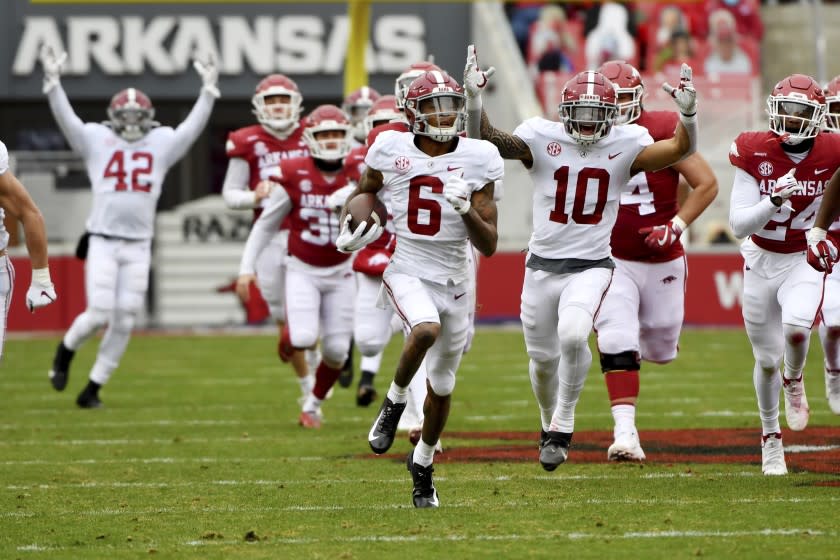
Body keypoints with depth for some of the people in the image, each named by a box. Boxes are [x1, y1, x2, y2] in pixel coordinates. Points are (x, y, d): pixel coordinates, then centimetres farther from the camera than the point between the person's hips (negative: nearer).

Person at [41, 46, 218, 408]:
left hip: (139, 246, 3)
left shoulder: (162, 144, 9)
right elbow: (65, 118, -6)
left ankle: (92, 388, 13)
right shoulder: (97, 140, 4)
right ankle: (66, 350, 19)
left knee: (124, 323, 1)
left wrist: (209, 89, -3)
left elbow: (194, 124, 5)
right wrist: (53, 82, -17)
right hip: (103, 241, -3)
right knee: (99, 315, -12)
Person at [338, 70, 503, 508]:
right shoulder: (392, 150, -6)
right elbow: (362, 192, 17)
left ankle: (423, 463, 38)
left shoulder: (476, 160, -7)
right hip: (407, 272, -2)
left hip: (454, 280, 2)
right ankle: (395, 401, -7)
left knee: (442, 385, 13)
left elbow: (489, 246, -7)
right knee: (427, 329, -35)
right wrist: (349, 229, -3)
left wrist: (467, 209, -25)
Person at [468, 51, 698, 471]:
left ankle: (564, 420, -7)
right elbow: (491, 141, -18)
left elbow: (681, 149, -13)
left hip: (591, 267, -2)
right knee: (543, 358, 12)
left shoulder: (624, 146, -4)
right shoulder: (543, 140, -6)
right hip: (543, 266, 2)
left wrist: (688, 113, -31)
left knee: (573, 336, -27)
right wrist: (474, 101, -33)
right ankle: (549, 422, 41)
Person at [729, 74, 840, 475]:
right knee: (767, 359, 8)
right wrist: (775, 200, -34)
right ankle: (770, 436, 30)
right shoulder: (755, 153, -15)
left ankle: (794, 380, 4)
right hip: (761, 262, 1)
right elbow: (738, 225, -19)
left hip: (804, 261, -1)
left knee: (796, 327, -30)